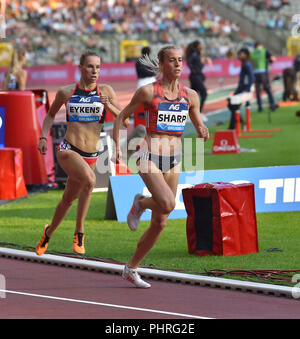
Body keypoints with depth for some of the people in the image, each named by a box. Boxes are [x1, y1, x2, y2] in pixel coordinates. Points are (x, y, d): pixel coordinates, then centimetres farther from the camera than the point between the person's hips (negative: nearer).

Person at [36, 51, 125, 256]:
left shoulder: (106, 91, 2)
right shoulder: (66, 92, 2)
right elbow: (51, 115, 20)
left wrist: (108, 105, -18)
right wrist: (43, 137, 6)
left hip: (91, 156, 3)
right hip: (68, 151, -3)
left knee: (69, 199, 15)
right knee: (89, 179, -31)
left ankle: (49, 233, 40)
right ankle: (80, 232, -19)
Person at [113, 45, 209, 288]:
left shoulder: (190, 95, 6)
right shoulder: (148, 92, -6)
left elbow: (199, 127, 13)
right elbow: (121, 117, 2)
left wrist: (203, 132, -10)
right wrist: (117, 147, -7)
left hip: (174, 161, 5)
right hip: (150, 158, -5)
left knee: (160, 223, 6)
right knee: (168, 204, -29)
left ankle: (131, 269, 21)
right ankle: (140, 203, 5)